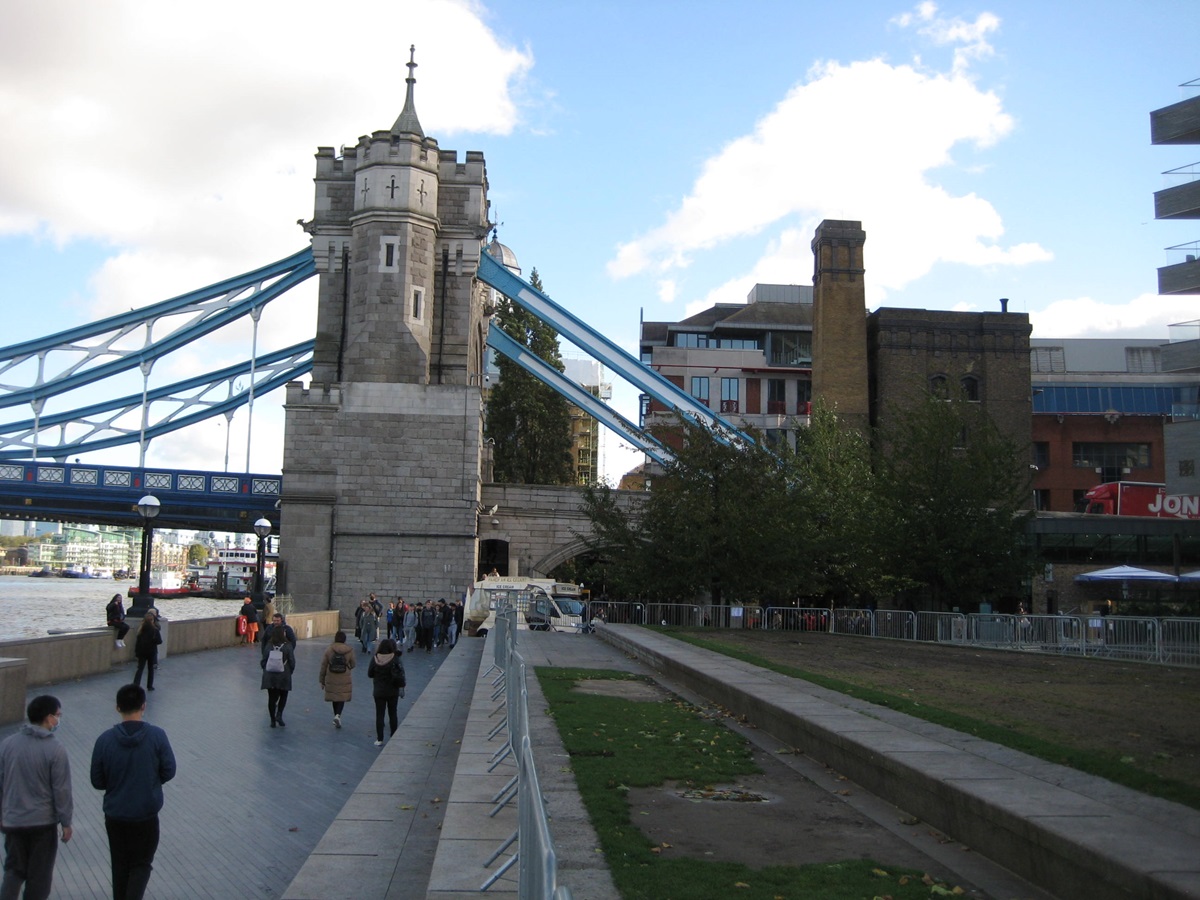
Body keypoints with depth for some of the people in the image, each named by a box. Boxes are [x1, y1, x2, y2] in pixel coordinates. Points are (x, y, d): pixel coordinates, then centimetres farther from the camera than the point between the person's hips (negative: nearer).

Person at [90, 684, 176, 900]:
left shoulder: (105, 739, -11)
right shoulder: (157, 736, -15)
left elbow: (97, 781, -4)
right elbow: (169, 771, -7)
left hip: (115, 815, 2)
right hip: (146, 814, -2)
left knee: (120, 864, 20)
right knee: (142, 863, 13)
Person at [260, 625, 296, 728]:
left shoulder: (268, 646, -5)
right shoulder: (287, 646, -10)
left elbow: (263, 662, -1)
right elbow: (292, 662, -8)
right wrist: (289, 672, 10)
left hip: (269, 676, 2)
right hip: (283, 676, -2)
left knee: (271, 698, 10)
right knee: (283, 696, 17)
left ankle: (273, 720, 14)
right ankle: (279, 714, -2)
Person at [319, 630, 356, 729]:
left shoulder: (329, 649, -7)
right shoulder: (349, 650, -7)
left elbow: (323, 666, -2)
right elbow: (352, 665, 3)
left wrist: (322, 680, 7)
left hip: (331, 679, 1)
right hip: (344, 680, -1)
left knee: (334, 698, 15)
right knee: (342, 698, 6)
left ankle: (336, 716, 22)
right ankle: (338, 715, -15)